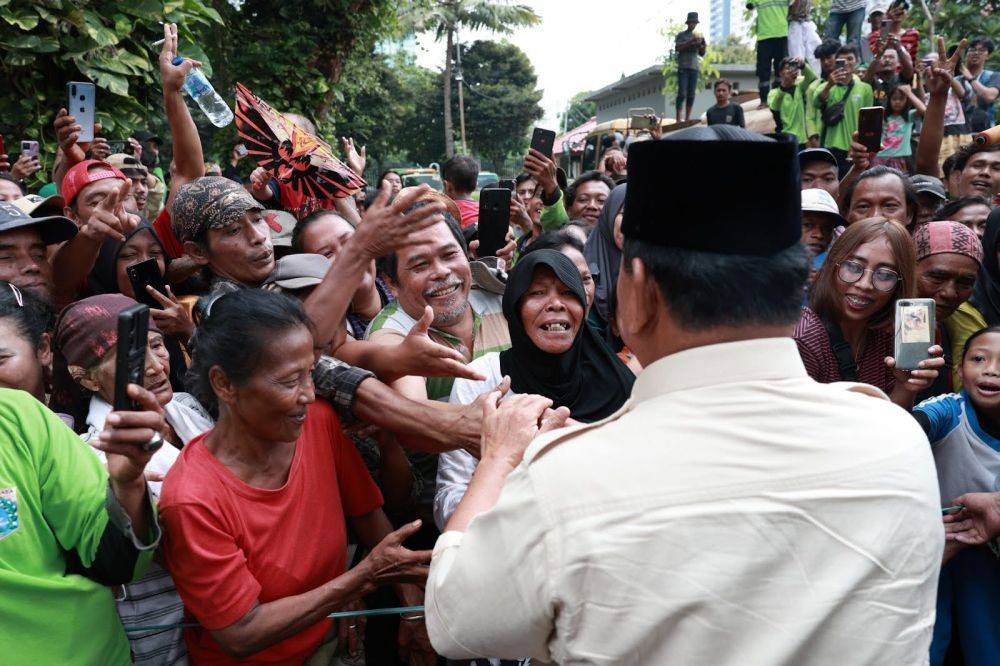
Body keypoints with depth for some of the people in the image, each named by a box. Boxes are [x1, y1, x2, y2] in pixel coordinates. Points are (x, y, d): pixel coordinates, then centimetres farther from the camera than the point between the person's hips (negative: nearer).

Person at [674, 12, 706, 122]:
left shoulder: (697, 36, 18)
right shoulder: (681, 35, 6)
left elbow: (702, 53, 19)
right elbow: (677, 48, -7)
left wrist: (702, 45, -2)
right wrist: (691, 42, -15)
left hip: (694, 67, 4)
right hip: (683, 67, -4)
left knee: (691, 94, 1)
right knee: (682, 93, -12)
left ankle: (687, 119, 4)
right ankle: (678, 119, -13)